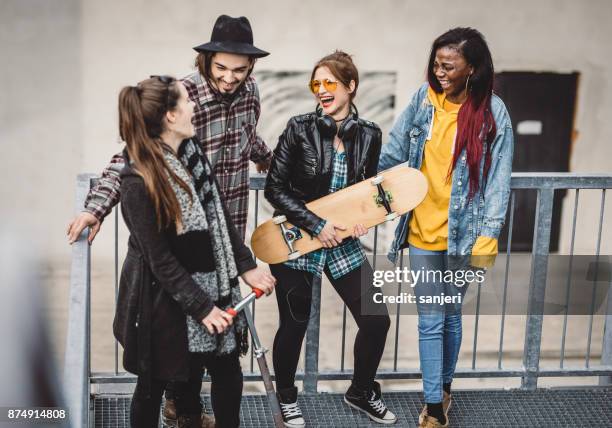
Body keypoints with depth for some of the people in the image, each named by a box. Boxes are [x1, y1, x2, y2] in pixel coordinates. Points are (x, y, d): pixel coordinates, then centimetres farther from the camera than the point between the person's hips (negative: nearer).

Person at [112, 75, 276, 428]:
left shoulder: (193, 154, 2)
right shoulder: (139, 181, -22)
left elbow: (221, 217, 9)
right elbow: (160, 259, -19)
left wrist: (246, 267, 3)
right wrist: (201, 306, -18)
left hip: (209, 286, 7)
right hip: (163, 299, -7)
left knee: (228, 370, 12)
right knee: (154, 384, 12)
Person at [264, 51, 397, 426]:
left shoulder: (369, 135, -2)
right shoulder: (300, 129, -12)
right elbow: (275, 189, -11)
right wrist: (316, 225, -17)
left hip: (343, 242, 4)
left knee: (376, 320, 4)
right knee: (294, 325, 7)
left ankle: (362, 392, 30)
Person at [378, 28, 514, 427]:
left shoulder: (492, 111, -9)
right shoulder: (424, 99, -2)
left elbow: (499, 180, -8)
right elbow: (393, 151, 7)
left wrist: (488, 236, -13)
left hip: (463, 232, -1)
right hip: (424, 230, 2)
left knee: (451, 315, 14)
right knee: (430, 321, 3)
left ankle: (444, 388, 35)